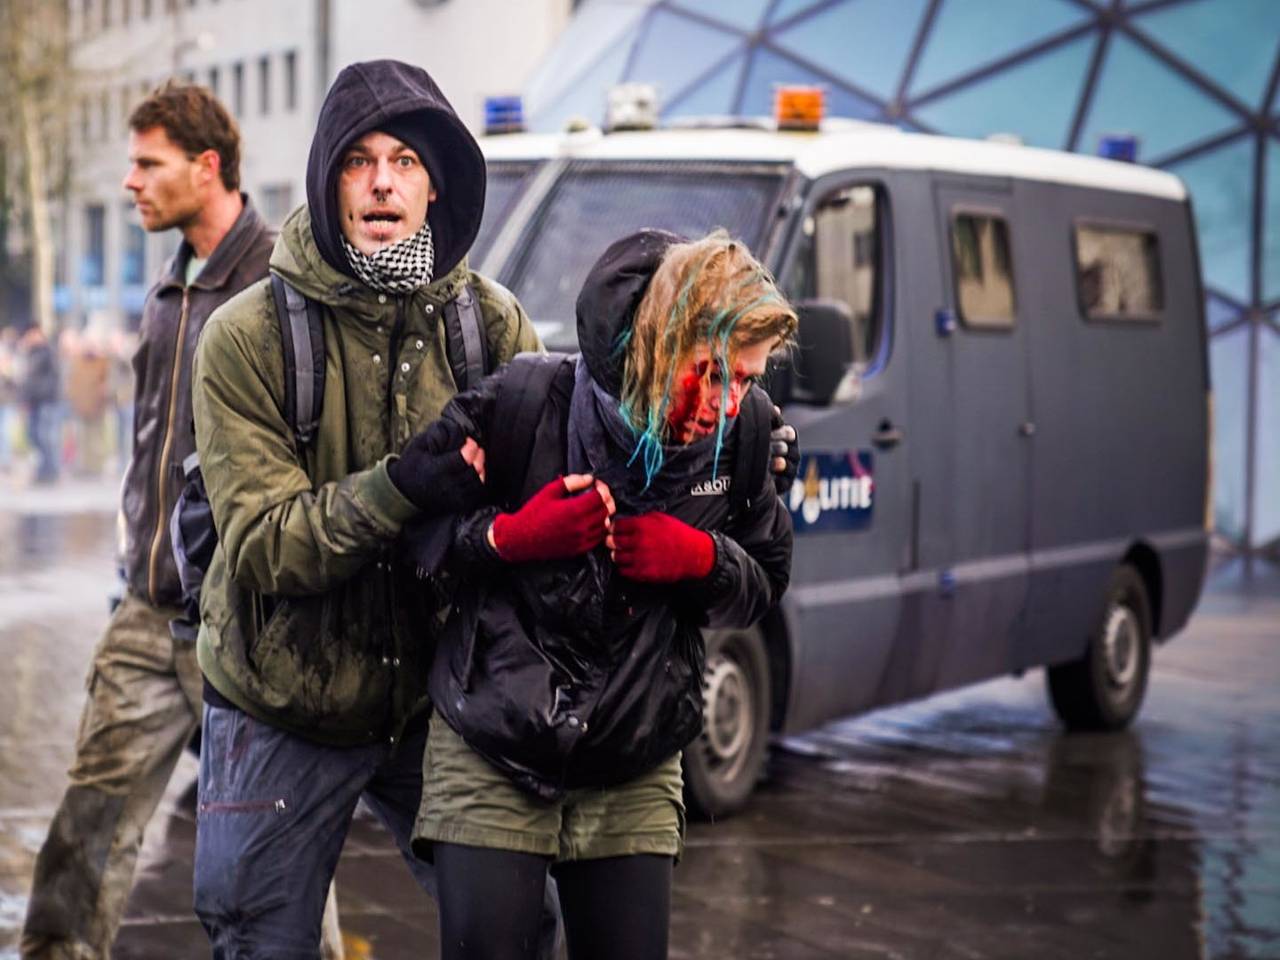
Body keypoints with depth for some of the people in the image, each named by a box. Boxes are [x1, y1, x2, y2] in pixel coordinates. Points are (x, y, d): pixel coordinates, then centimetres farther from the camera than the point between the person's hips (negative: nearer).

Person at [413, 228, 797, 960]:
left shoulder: (740, 435, -4)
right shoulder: (520, 405, -14)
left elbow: (765, 583, 9)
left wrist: (701, 560, -12)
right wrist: (509, 536, -21)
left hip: (635, 779, 3)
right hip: (492, 762, -3)